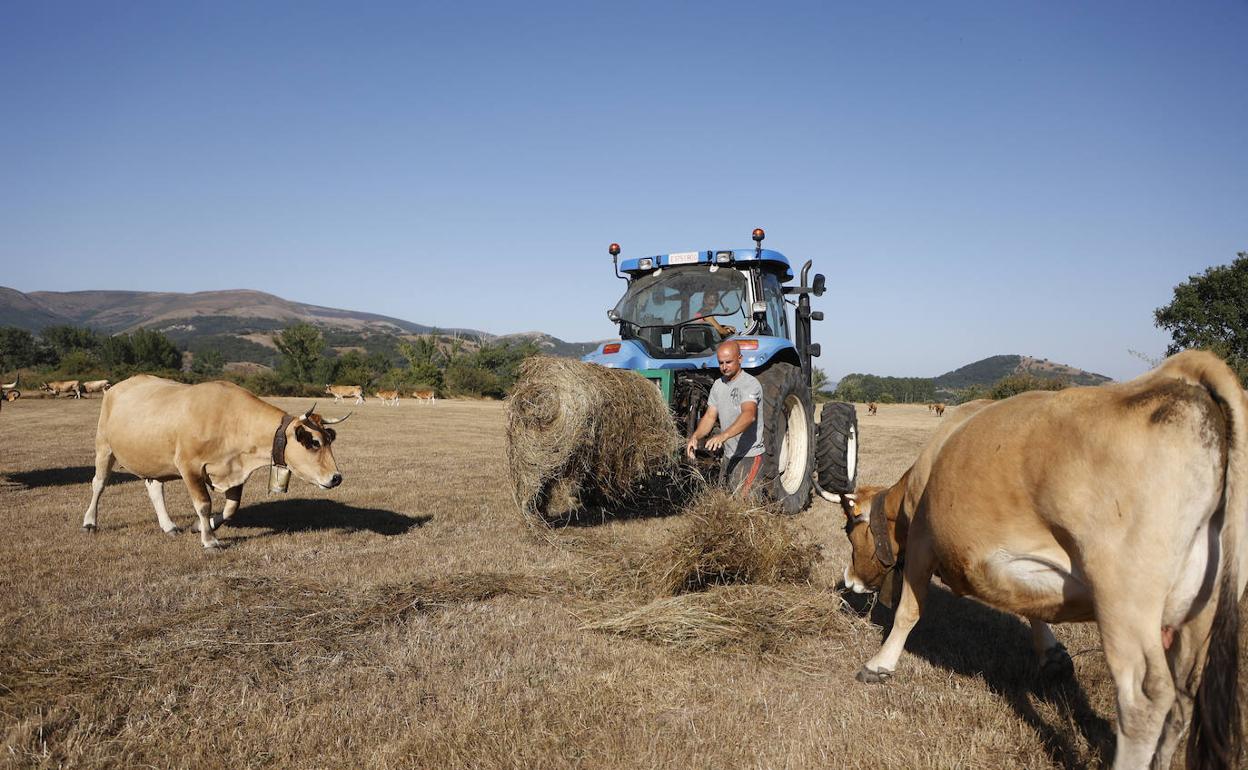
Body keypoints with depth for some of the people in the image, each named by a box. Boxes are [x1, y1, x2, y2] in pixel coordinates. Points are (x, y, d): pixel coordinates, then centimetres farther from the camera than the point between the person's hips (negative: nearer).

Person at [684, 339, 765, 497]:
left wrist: (723, 435, -48)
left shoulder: (750, 384, -17)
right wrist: (695, 437, -15)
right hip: (728, 456, 8)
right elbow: (710, 416, 5)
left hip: (749, 456, -8)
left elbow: (749, 415, -34)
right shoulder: (718, 385, 9)